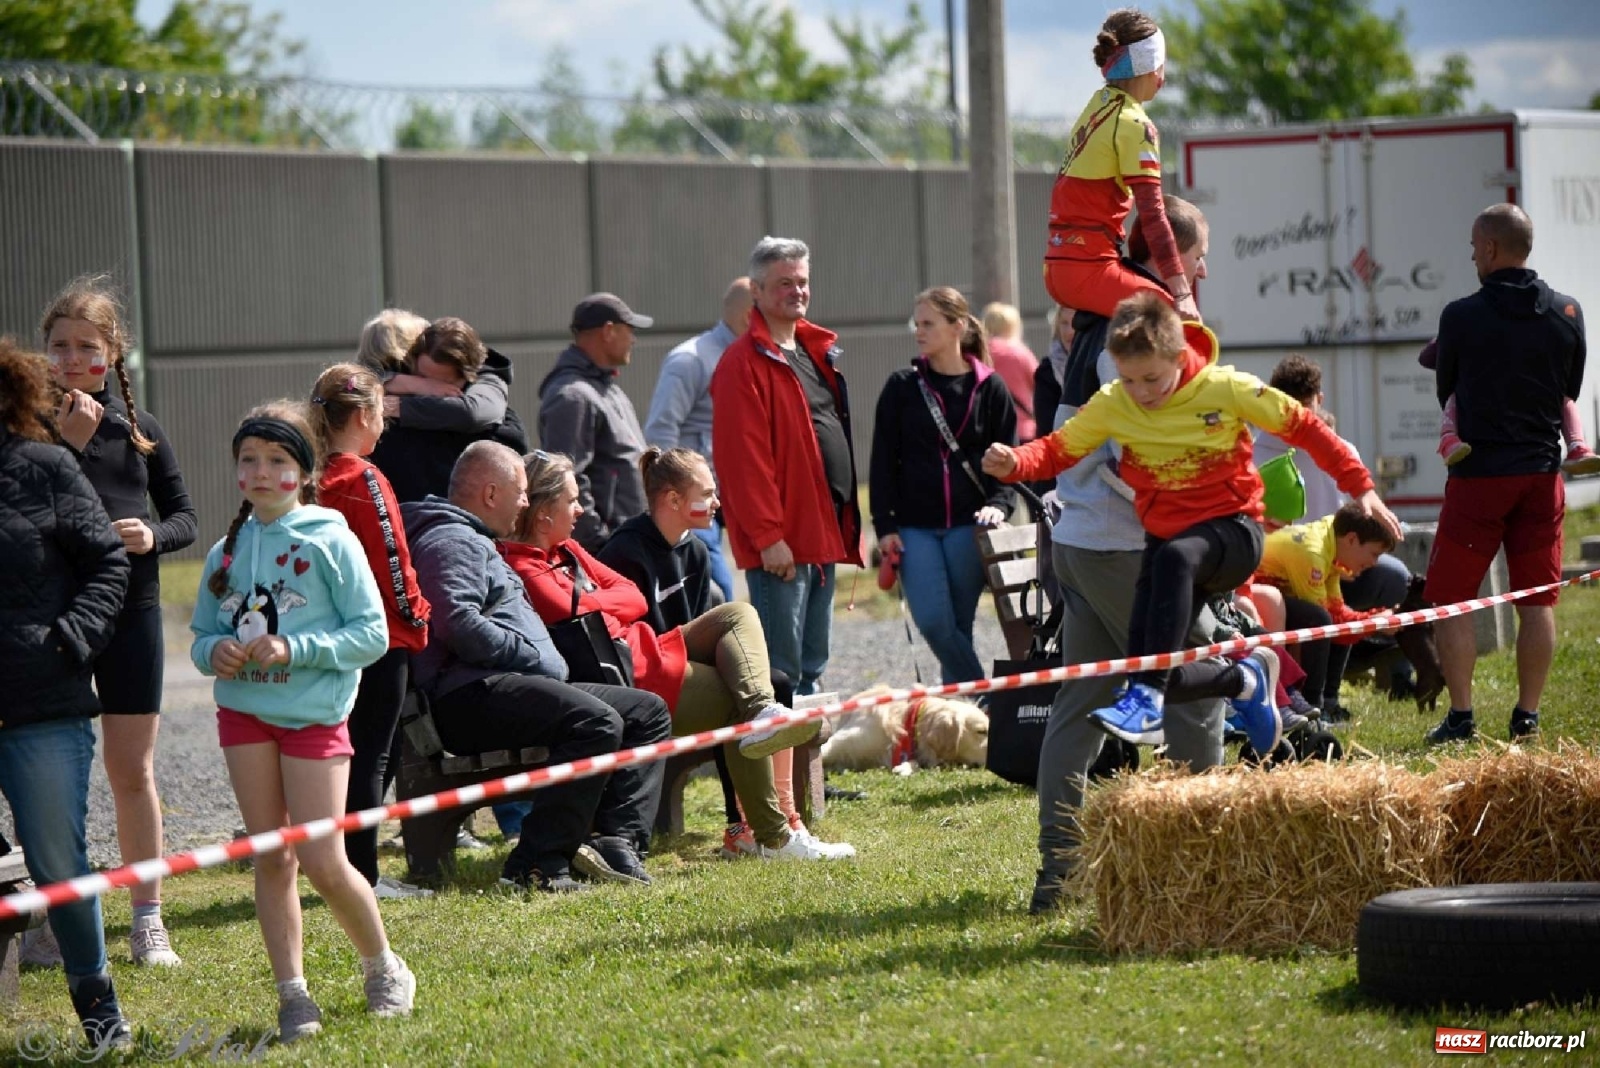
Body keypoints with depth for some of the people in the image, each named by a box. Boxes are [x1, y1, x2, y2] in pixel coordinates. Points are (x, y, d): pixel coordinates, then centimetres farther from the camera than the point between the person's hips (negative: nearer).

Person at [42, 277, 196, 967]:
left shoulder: (140, 430, 7)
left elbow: (184, 516, 11)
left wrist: (152, 536, -11)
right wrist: (67, 442, -20)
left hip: (130, 610, 2)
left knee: (133, 770, 5)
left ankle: (147, 922, 12)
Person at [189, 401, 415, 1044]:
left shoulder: (330, 541, -7)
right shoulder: (227, 552, 7)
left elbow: (371, 633, -9)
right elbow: (202, 634, 13)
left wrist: (295, 649, -19)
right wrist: (215, 652, -10)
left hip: (314, 715, -4)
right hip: (244, 711, 4)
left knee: (323, 864, -5)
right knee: (272, 858, 4)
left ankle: (383, 967, 18)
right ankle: (292, 995, 9)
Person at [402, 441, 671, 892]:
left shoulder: (475, 542, 30)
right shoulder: (452, 541, -6)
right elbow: (458, 623, -22)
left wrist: (547, 664, 16)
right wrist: (534, 657, -14)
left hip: (519, 682, 12)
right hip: (471, 693, -12)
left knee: (649, 711, 8)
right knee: (597, 721, -32)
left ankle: (617, 839, -11)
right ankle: (536, 864, -33)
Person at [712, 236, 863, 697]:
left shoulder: (815, 350, 17)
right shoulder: (745, 362, -10)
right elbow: (744, 456, -16)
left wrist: (845, 524, 15)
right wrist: (768, 535, -20)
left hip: (823, 532, 9)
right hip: (781, 544, -9)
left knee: (812, 667, 13)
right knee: (782, 672, -8)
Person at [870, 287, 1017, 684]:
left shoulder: (990, 388, 4)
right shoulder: (902, 387, 5)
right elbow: (883, 461, 5)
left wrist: (998, 504, -12)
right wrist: (884, 525, -2)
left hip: (968, 525, -1)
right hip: (915, 528, 1)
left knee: (959, 626, 0)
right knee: (933, 621, -15)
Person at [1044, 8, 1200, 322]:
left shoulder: (1097, 107, 15)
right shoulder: (1134, 125, -10)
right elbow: (1152, 216, -17)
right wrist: (1182, 294, -20)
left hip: (1058, 265, 9)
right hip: (1089, 268, -9)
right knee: (1181, 320, -13)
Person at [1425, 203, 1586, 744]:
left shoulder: (1461, 317, -8)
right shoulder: (1568, 313, 2)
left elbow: (1446, 395, 5)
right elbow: (1570, 391, 13)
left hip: (1479, 475, -4)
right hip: (1542, 473, 4)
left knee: (1450, 599, 5)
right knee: (1538, 601, 8)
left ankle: (1460, 715, 0)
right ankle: (1527, 717, 7)